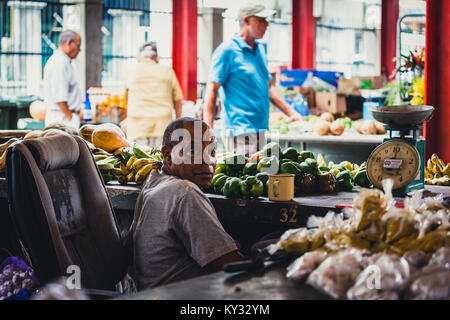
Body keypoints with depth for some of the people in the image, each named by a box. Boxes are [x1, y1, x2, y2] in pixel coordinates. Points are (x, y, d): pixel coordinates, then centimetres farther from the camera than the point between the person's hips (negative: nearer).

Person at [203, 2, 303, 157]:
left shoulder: (260, 49, 16)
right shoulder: (228, 50, -9)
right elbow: (211, 91, -12)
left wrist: (291, 113, 19)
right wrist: (208, 131, -20)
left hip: (259, 130, 8)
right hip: (239, 131, -8)